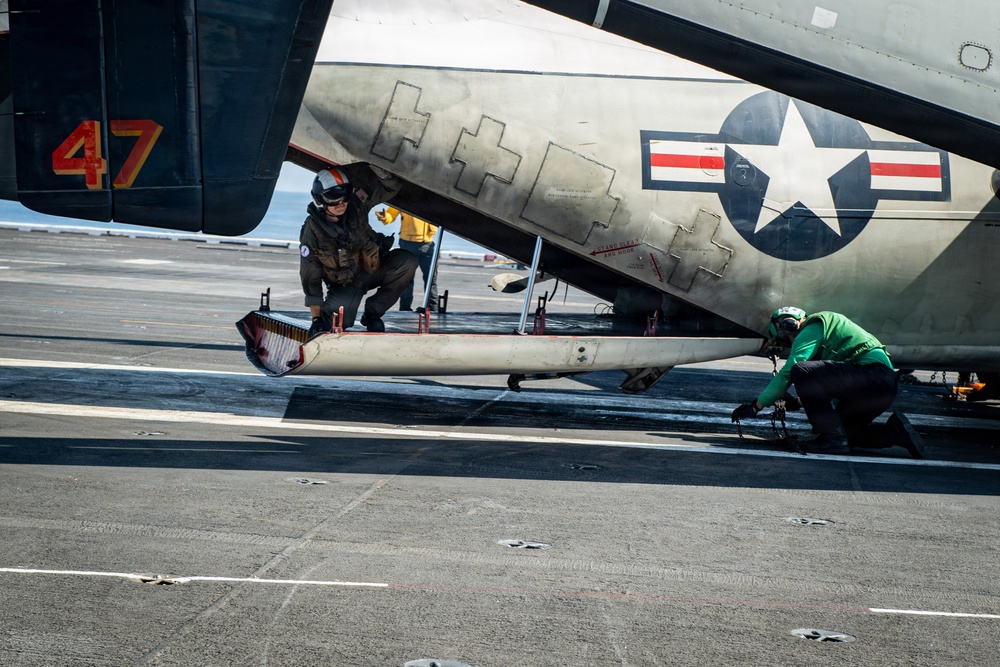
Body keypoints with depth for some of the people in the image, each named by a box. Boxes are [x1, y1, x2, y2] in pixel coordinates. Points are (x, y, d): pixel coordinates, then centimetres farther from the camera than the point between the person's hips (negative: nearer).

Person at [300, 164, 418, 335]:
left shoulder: (356, 206, -14)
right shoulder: (312, 232, -20)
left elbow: (390, 186, -11)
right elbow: (310, 278, -15)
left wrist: (376, 167, -34)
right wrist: (316, 318, -17)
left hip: (372, 269, 4)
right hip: (344, 285, -4)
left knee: (407, 262, -23)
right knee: (340, 319, -33)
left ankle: (372, 312, -11)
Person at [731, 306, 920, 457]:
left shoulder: (810, 330, 0)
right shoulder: (823, 326, 30)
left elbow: (788, 373, -9)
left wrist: (755, 406, -4)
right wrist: (799, 402, 30)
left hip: (872, 374, -10)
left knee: (801, 371, -18)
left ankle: (832, 439, -18)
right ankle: (892, 432, 10)